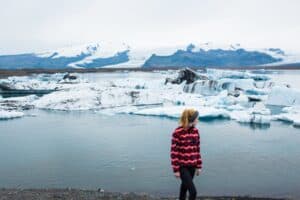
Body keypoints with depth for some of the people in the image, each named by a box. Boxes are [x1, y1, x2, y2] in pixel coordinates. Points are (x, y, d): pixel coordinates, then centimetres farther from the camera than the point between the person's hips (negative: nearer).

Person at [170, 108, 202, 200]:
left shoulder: (195, 131, 3)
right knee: (193, 191, -10)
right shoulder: (177, 132, -17)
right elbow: (174, 152, -14)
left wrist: (199, 166, 10)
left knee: (185, 186, 19)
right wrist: (176, 169, -13)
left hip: (192, 166, 6)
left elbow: (197, 149, 9)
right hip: (182, 166, -6)